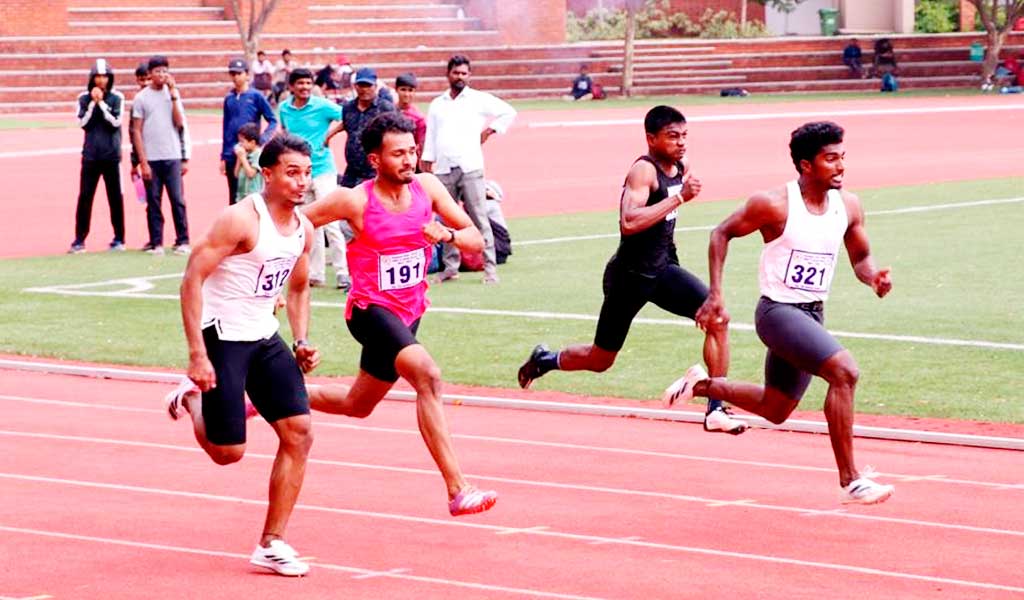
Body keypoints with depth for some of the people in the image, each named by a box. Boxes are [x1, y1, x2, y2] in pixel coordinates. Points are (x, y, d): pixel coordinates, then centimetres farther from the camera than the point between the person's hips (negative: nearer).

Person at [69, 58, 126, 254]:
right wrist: (92, 103, -12)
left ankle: (119, 238, 12)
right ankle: (80, 240, 2)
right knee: (84, 196, -1)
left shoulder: (117, 97, 0)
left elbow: (116, 122, -10)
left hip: (112, 155, -1)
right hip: (90, 155, 1)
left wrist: (101, 103, -15)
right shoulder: (84, 98, 4)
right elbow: (82, 123, -4)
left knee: (115, 197, 4)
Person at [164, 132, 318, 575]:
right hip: (222, 337, -7)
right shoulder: (242, 219, -19)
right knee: (228, 452, -4)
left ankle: (271, 544, 2)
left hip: (264, 338, 7)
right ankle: (192, 398, 29)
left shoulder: (303, 229, 5)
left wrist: (301, 342, 8)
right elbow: (192, 278, -20)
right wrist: (197, 354, -25)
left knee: (298, 433, -5)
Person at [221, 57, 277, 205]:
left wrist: (262, 140, -14)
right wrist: (223, 157, 13)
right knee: (234, 196, 8)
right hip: (232, 155, 4)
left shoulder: (255, 96, -2)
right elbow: (225, 128, 14)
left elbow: (272, 121, -1)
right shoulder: (229, 99, 10)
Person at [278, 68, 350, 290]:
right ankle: (315, 274, 18)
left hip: (322, 169, -5)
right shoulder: (285, 108, 7)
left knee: (329, 224, -12)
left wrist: (329, 134, -10)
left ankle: (343, 274, -10)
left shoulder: (322, 106, -7)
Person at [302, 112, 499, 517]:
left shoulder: (427, 188, -3)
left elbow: (476, 242, -1)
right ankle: (458, 492, -33)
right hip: (371, 311, -7)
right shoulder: (355, 201, -16)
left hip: (408, 313, 7)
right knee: (428, 376, -30)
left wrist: (448, 234, -22)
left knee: (357, 405, 22)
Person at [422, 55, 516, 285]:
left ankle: (490, 267, -8)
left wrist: (490, 130, 1)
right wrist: (427, 165, 11)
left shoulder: (479, 99, 5)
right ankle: (450, 267, 11)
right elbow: (430, 136, 18)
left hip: (470, 168, -4)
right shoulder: (437, 105, 17)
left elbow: (509, 112, 6)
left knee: (479, 218, -8)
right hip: (443, 170, 4)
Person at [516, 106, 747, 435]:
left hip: (663, 267, 7)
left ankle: (716, 410, -11)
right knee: (600, 360, 8)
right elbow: (629, 223, -38)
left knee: (717, 318, -15)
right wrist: (679, 198, -37)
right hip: (630, 275, -7)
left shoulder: (681, 166, 4)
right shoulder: (643, 170, -22)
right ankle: (544, 360, 39)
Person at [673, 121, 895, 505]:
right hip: (778, 311, -8)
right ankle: (850, 481, -22)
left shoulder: (848, 207, 0)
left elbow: (860, 258, 13)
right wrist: (715, 295, -9)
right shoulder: (775, 205, -16)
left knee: (774, 410, 19)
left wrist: (873, 277, -11)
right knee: (844, 371, -27)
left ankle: (702, 385, 42)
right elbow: (722, 233, -4)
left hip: (812, 315, 8)